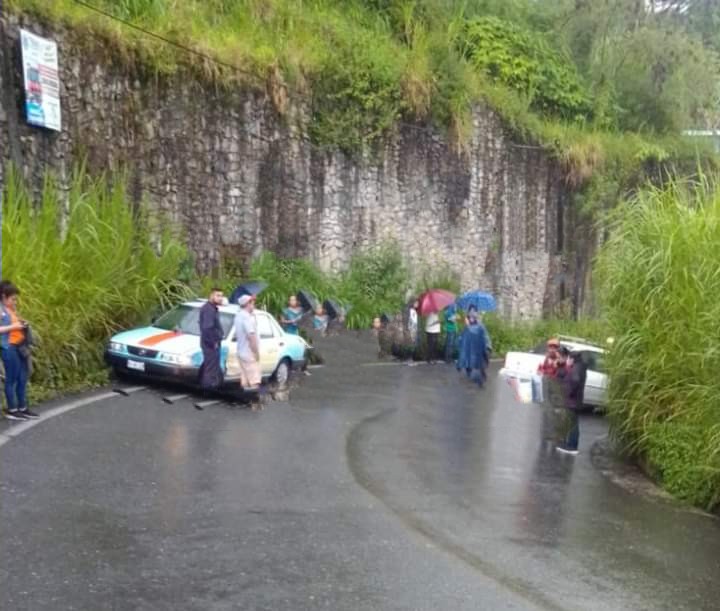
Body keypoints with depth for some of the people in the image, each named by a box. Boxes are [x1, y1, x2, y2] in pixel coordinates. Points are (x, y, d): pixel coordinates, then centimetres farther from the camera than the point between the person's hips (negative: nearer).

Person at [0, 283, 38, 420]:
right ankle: (11, 410, 6)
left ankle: (22, 408, 19)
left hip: (20, 347, 9)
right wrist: (12, 326, -20)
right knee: (11, 379, -2)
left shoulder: (12, 309, 15)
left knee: (23, 378, 11)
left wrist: (22, 324, 8)